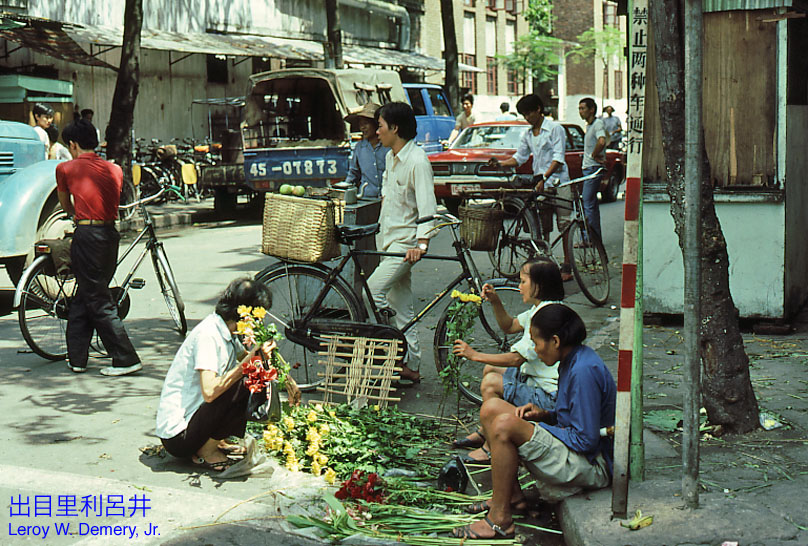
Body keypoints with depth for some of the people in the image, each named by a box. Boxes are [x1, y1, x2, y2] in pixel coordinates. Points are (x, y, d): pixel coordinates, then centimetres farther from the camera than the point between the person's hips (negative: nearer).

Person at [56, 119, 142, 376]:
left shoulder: (65, 169, -1)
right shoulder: (114, 169, 10)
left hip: (87, 236, -6)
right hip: (110, 233, 6)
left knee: (99, 302, -1)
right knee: (83, 298, 16)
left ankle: (126, 359, -4)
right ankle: (77, 357, 21)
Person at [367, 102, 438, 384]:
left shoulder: (417, 161, -17)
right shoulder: (390, 157, 11)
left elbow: (427, 206, -24)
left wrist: (422, 244, -33)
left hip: (406, 242, -9)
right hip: (388, 239, 9)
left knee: (372, 291, -18)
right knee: (400, 304, 9)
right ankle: (411, 366, 14)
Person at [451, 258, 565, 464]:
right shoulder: (539, 309, 8)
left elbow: (516, 358, -25)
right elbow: (509, 326, 22)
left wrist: (475, 355, -18)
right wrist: (495, 302, 5)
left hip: (550, 397, -11)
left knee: (491, 384, -18)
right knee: (490, 370, 19)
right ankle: (485, 432, 27)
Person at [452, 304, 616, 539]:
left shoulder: (585, 370, -22)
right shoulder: (571, 362, 8)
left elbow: (587, 440, -23)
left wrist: (543, 429, -10)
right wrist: (544, 415, 1)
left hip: (591, 465, -11)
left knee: (504, 425, -29)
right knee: (491, 408, 6)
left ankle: (500, 520, -20)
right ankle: (512, 495, 6)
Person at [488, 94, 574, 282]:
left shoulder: (555, 128, -5)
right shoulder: (528, 134, 15)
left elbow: (558, 159, -12)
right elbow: (519, 157, 16)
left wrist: (544, 178, -23)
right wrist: (500, 163, -2)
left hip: (558, 182, -6)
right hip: (540, 184, 6)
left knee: (564, 225, -5)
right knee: (542, 227, 5)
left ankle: (567, 267, -3)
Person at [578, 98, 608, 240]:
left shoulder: (598, 124, -13)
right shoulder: (590, 125, 17)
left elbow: (601, 142, -33)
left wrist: (594, 155, -19)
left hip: (594, 169, -10)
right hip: (588, 169, 10)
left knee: (588, 204, -10)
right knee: (591, 204, 12)